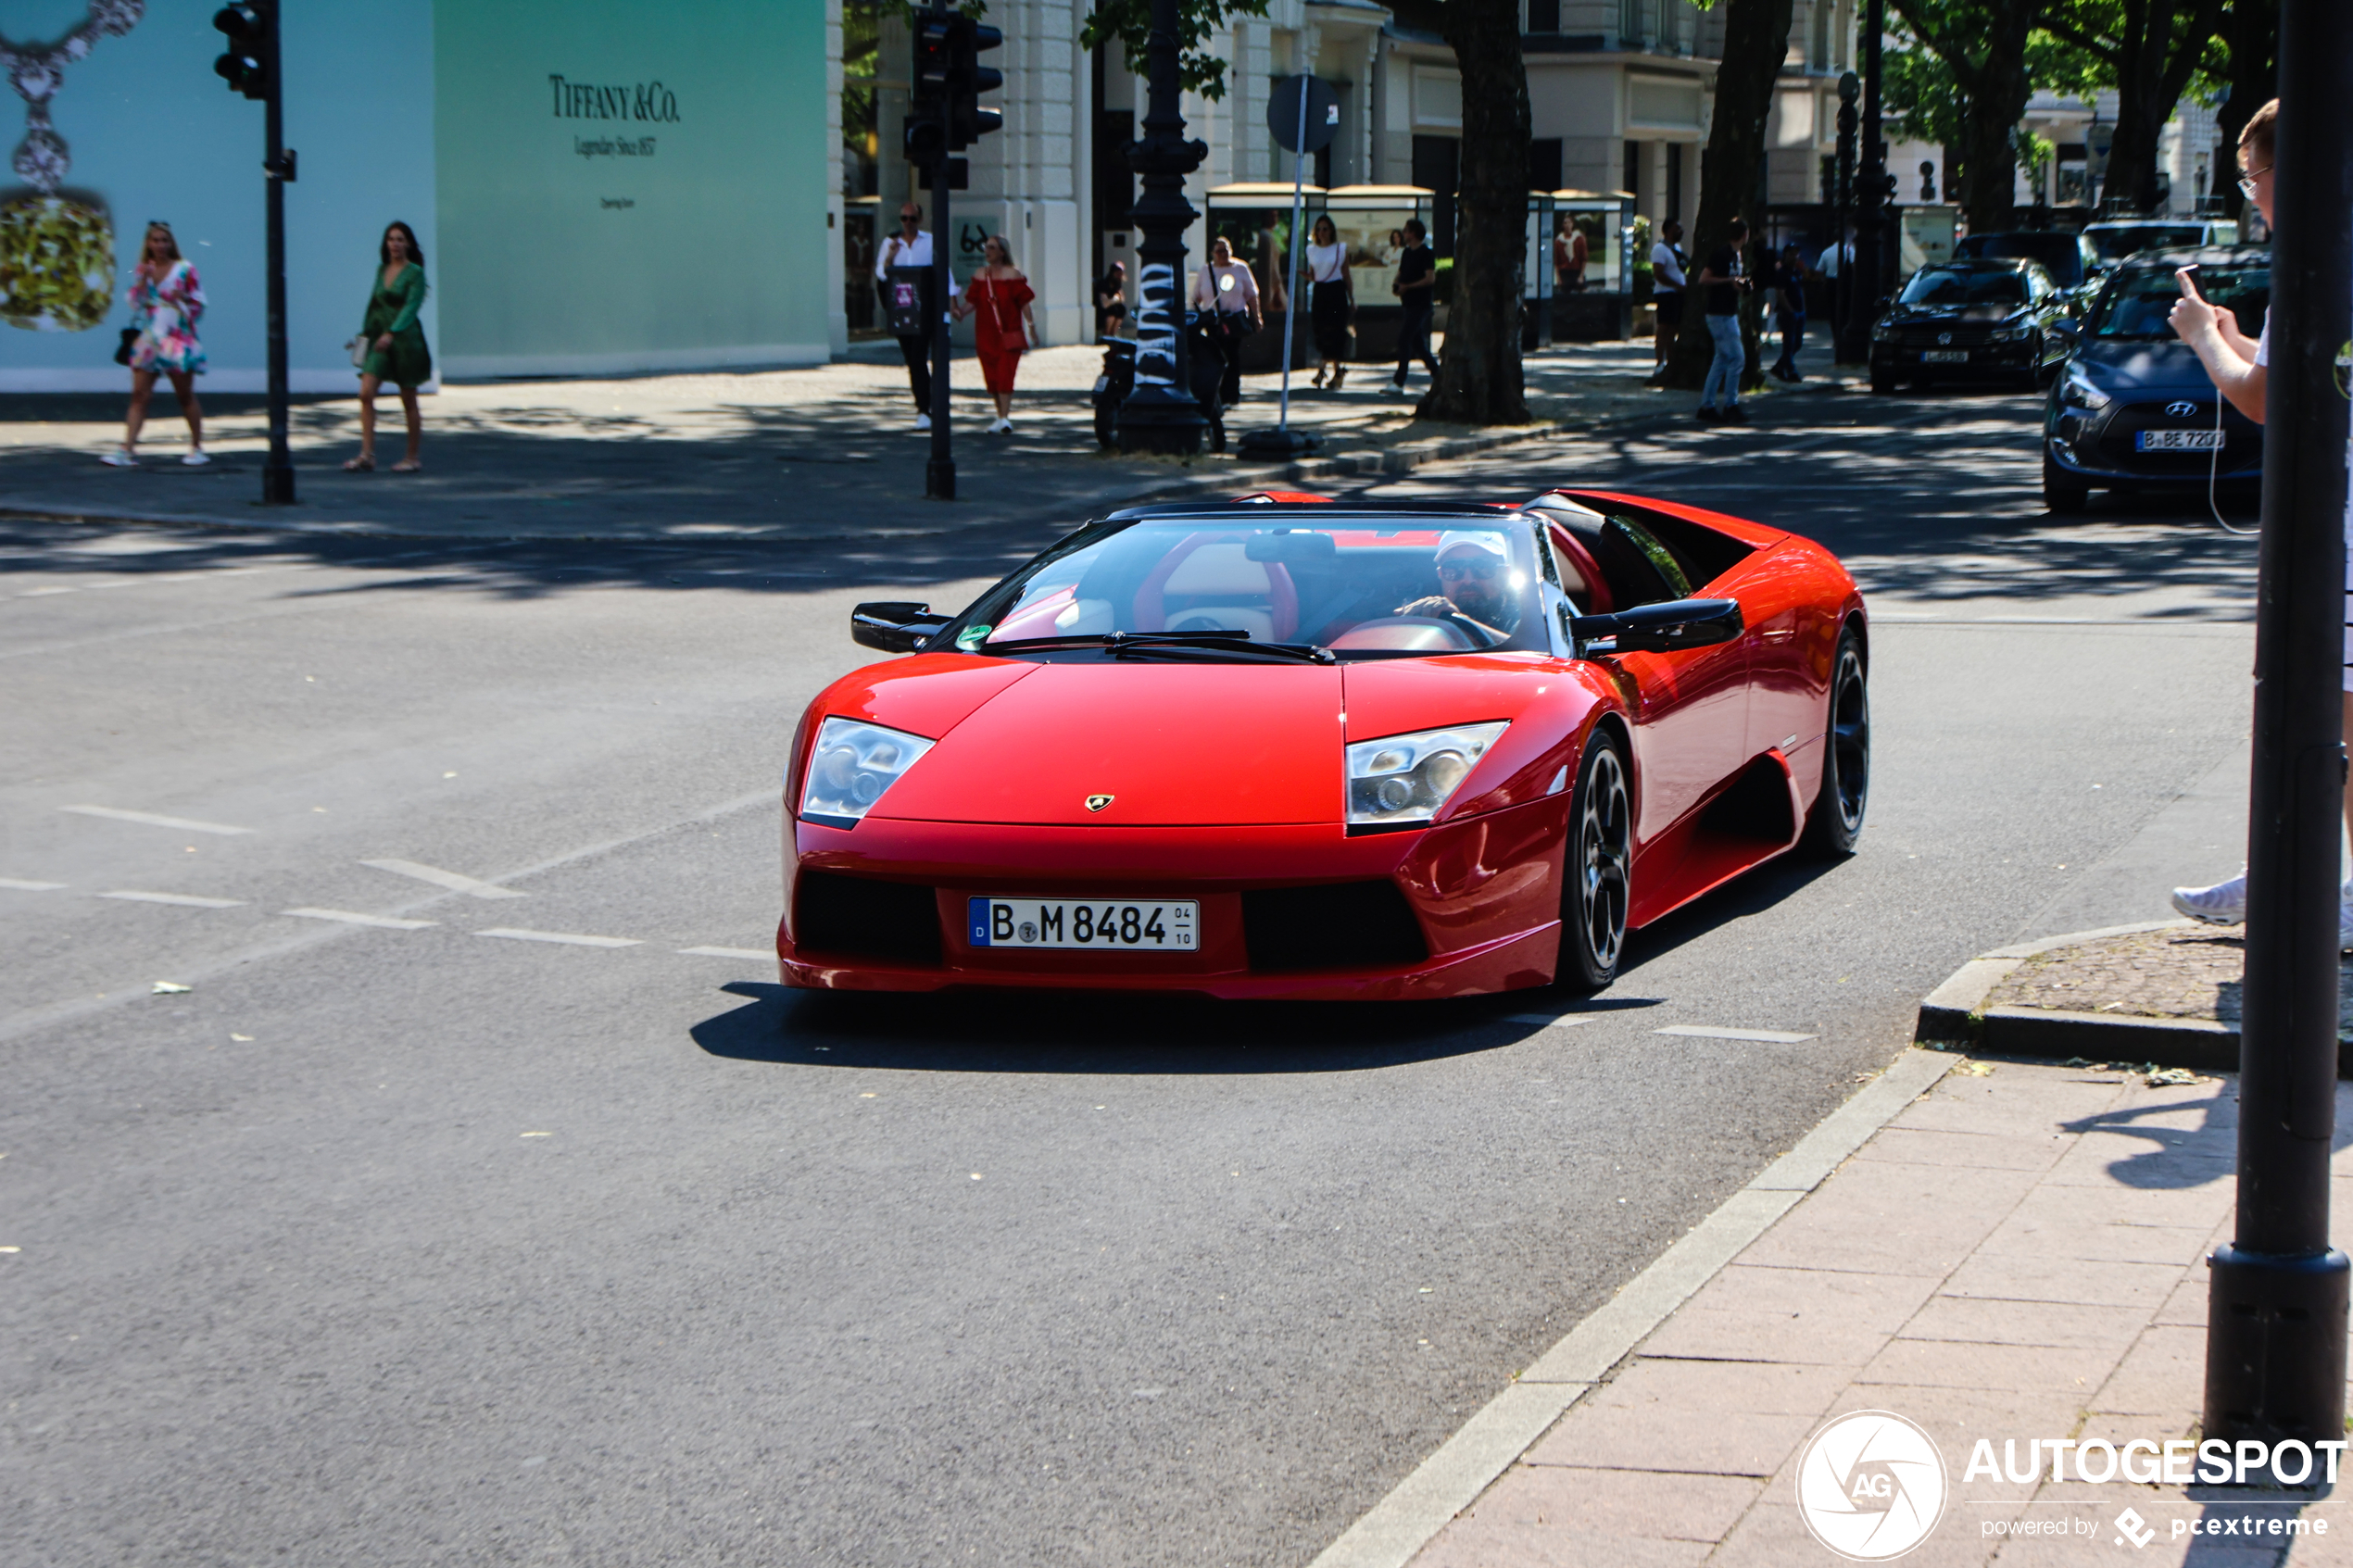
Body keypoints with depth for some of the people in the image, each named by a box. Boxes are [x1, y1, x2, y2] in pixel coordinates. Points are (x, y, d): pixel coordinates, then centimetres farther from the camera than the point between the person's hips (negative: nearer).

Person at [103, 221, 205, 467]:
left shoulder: (185, 269, -1)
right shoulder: (142, 270, 10)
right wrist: (142, 280, -8)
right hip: (148, 340, 3)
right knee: (139, 394, -4)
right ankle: (127, 449, -9)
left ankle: (197, 447, 15)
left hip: (178, 339, -3)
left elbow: (198, 303, 1)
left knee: (185, 395, 4)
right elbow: (134, 303, 4)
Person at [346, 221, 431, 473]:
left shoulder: (414, 272, -7)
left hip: (405, 337, -5)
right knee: (366, 394, -10)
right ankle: (366, 454, -12)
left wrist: (391, 333, -28)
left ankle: (412, 458, 13)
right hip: (379, 337, 5)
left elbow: (411, 306, -17)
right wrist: (365, 331, 17)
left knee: (408, 400, 3)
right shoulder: (382, 270, 11)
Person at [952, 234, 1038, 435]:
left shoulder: (1013, 275, -3)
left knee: (1005, 374, -13)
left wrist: (1031, 326, -9)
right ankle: (1001, 416, 20)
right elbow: (972, 301, 6)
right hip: (986, 334, 5)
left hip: (1009, 334, -5)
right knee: (992, 376, 7)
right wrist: (960, 311, -13)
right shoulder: (980, 275, 9)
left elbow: (1024, 303, -4)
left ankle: (1004, 418, -15)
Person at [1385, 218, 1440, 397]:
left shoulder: (1426, 253, -11)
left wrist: (1407, 287, -19)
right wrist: (1397, 284, 1)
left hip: (1420, 304, -9)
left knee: (1404, 340, -13)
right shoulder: (1407, 252, 15)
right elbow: (1401, 273, 23)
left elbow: (1430, 278, -17)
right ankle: (1437, 374, 20)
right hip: (1409, 303, 9)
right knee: (1417, 342, 10)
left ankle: (1398, 383, -14)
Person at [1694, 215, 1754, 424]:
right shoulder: (1721, 254, -14)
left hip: (1730, 312, 10)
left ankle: (1707, 407, 13)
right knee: (1737, 358, -10)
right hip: (1719, 313, -10)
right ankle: (1730, 406, -4)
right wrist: (1729, 280, -20)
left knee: (1722, 359, 10)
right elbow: (1703, 279, -16)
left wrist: (1745, 285, 5)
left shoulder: (1739, 256, 14)